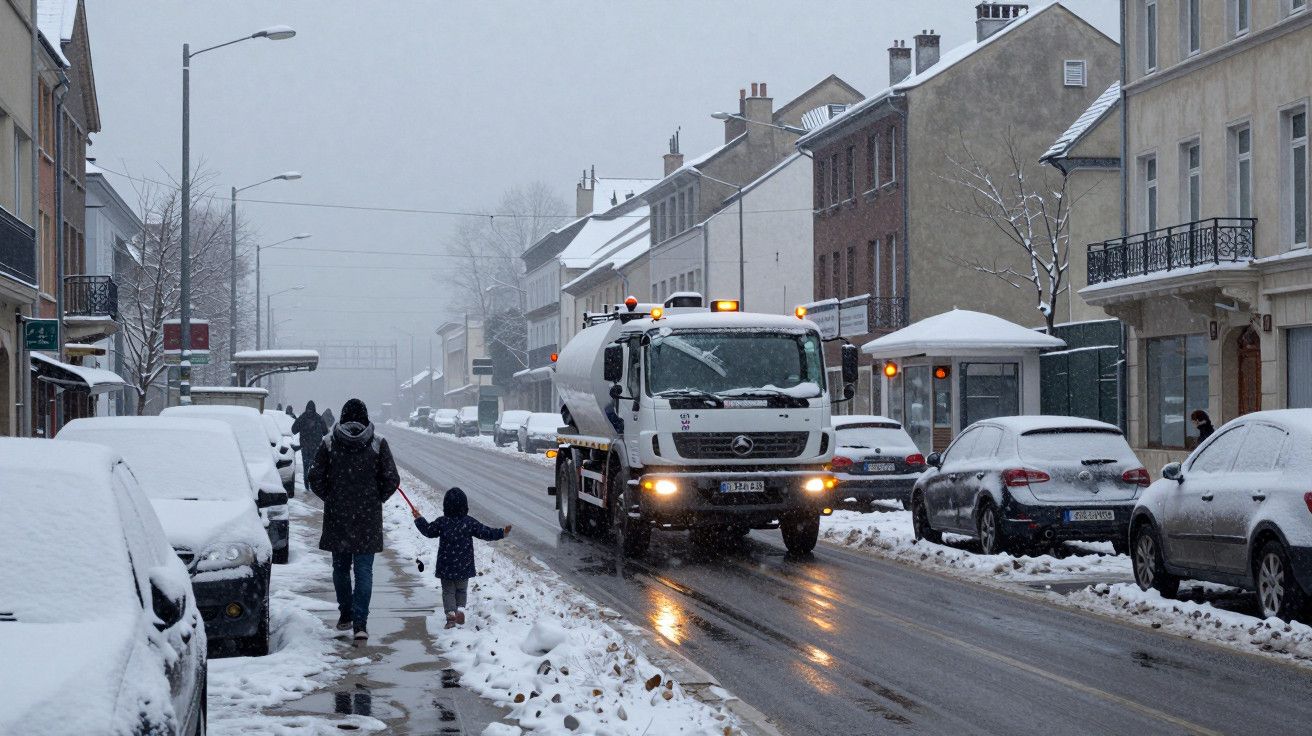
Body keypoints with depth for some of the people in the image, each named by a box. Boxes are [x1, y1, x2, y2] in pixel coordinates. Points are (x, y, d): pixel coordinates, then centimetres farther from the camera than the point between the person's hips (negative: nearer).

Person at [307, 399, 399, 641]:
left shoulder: (329, 443, -3)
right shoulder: (378, 444, -4)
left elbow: (314, 478, -4)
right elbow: (392, 480, -6)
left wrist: (331, 498, 11)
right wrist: (376, 500, 9)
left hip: (336, 517, 1)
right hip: (368, 518, -1)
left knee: (341, 568, 17)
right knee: (364, 570, 0)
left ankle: (345, 616, 26)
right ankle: (360, 623, -10)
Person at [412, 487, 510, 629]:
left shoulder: (442, 522, -10)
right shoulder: (470, 522, -11)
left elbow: (428, 531, 6)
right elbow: (486, 533, -9)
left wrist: (419, 518, 21)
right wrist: (502, 533, 0)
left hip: (446, 567, -1)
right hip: (464, 567, 1)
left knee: (448, 591, 10)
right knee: (461, 590, 19)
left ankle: (451, 614, -3)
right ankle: (460, 608, -2)